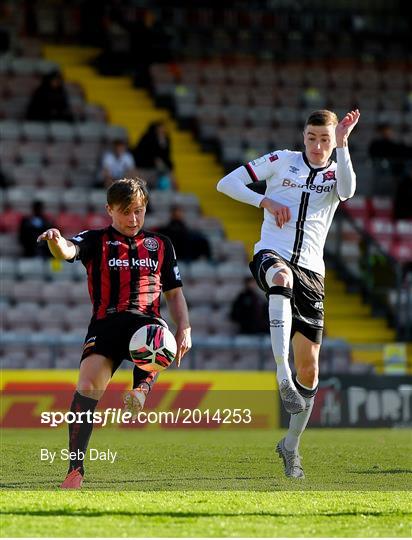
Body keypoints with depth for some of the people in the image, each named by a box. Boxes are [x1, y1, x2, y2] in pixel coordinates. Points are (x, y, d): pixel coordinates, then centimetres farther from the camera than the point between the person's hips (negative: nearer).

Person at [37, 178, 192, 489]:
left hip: (147, 320, 2)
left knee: (156, 338, -37)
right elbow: (67, 251, -6)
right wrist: (55, 241, -32)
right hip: (106, 322, -2)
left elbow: (174, 292, 29)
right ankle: (76, 469, -18)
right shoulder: (96, 241, 15)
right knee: (88, 384, -21)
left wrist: (184, 329, 12)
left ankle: (142, 390, -59)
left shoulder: (160, 245, 25)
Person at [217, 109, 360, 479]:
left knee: (309, 366, 1)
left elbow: (347, 191, -15)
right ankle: (282, 376, -51)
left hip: (310, 271, 3)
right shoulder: (282, 161, 10)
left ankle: (291, 445, 20)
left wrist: (342, 144, -23)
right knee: (283, 276, -43)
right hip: (272, 254, -3)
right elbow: (227, 183, 8)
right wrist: (265, 201, -5)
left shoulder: (336, 173, 11)